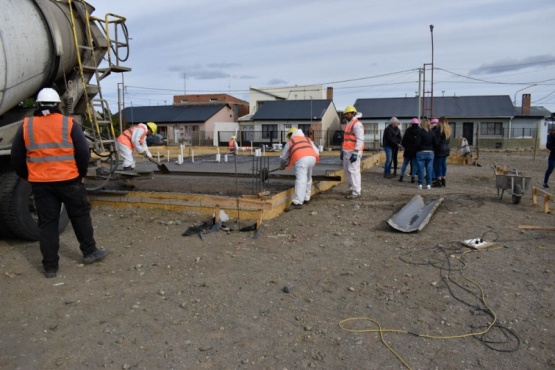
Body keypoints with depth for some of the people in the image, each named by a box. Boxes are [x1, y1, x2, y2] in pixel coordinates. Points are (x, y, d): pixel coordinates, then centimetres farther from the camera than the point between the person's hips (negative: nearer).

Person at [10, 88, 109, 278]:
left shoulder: (25, 126, 4)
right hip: (68, 180, -2)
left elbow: (16, 157, 7)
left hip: (40, 182, 2)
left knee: (47, 223, 8)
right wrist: (81, 174, 7)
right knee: (80, 215, 14)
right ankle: (89, 252, 22)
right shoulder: (69, 124, -4)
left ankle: (50, 266, 13)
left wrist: (26, 176, 20)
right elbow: (83, 152, -6)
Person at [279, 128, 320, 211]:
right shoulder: (307, 139, 36)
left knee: (301, 180, -15)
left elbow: (283, 157, 32)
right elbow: (316, 151, 27)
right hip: (312, 157, 4)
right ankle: (306, 198, 28)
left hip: (301, 159, -4)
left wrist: (282, 166, 51)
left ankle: (297, 203, -23)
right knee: (308, 179, 22)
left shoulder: (290, 141, 27)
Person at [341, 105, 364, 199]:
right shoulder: (349, 124, 20)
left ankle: (356, 192, -2)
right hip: (347, 152, 10)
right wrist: (342, 151, 22)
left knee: (353, 171, -8)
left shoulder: (357, 124, -11)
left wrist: (355, 153, -23)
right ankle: (354, 188, 23)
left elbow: (360, 140, -18)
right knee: (347, 170, 12)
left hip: (353, 152, -10)